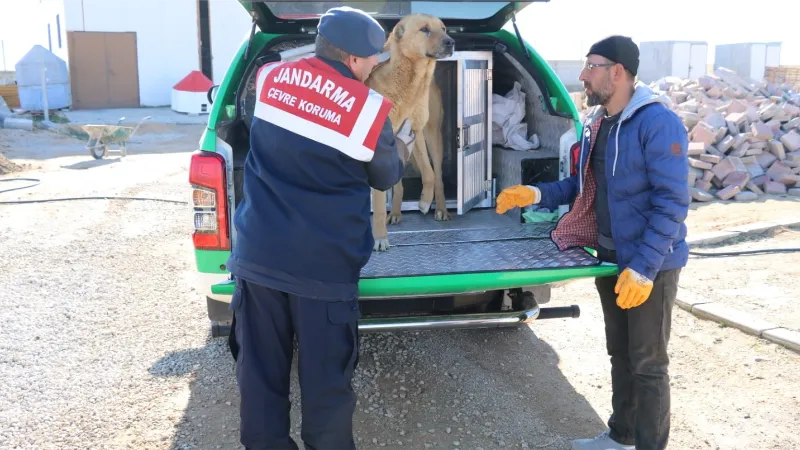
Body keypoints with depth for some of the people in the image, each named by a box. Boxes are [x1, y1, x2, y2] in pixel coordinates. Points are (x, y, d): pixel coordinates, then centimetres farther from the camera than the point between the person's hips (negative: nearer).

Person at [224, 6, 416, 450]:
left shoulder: (269, 77, 3)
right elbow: (386, 177, 9)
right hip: (323, 263, -4)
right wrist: (403, 146, 30)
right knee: (325, 377, 10)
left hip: (257, 253, 4)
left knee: (260, 369, 13)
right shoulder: (369, 109, -8)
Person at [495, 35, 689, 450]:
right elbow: (582, 185, 15)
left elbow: (672, 203, -22)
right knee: (620, 354, 20)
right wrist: (537, 194, 1)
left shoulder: (658, 123, -19)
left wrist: (643, 267, -24)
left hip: (650, 264, -8)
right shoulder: (594, 123, 6)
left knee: (648, 364, 4)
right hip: (610, 257, 8)